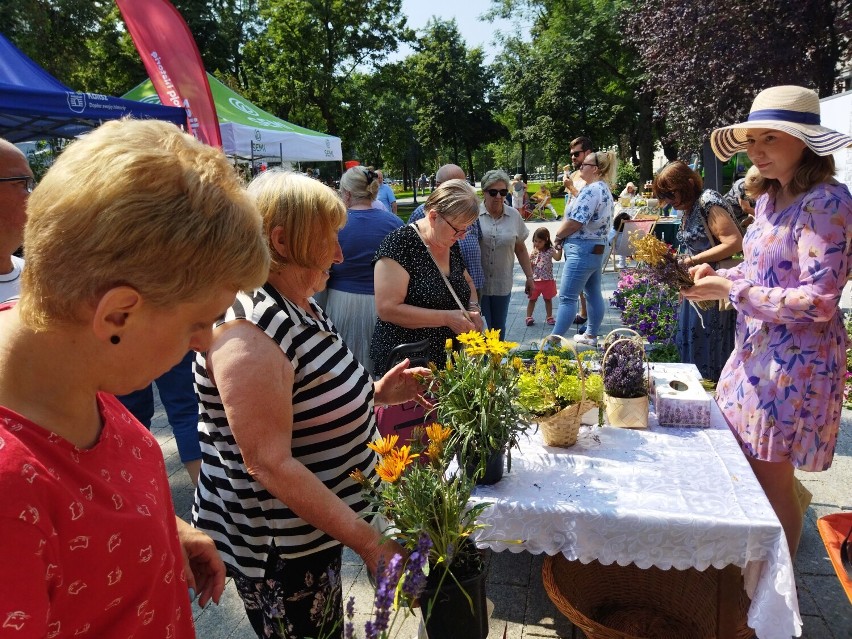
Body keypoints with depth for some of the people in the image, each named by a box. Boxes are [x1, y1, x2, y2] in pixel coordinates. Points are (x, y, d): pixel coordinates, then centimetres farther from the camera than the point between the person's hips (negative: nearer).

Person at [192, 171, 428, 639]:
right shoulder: (248, 331, -27)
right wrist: (368, 542, -25)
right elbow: (270, 465, -28)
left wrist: (374, 393, 1)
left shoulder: (302, 308, 3)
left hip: (320, 527, 9)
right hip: (280, 552, -9)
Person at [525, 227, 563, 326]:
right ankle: (529, 317, 15)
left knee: (548, 299, 12)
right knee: (532, 299, 9)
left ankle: (549, 317, 23)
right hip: (535, 280, 1)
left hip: (547, 280, -1)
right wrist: (531, 257, -15)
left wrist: (560, 248, -36)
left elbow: (558, 258, -24)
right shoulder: (533, 252, -1)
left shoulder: (550, 250, -6)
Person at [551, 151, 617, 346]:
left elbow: (574, 222, -21)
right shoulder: (605, 190, 15)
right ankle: (591, 335, 26)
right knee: (594, 293, 16)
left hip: (583, 249, -11)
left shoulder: (592, 190, -18)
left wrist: (558, 236, -6)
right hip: (597, 247, 11)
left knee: (567, 298, -9)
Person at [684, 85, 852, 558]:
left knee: (772, 481, 5)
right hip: (756, 350, 8)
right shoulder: (770, 197, 7)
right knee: (747, 472, 17)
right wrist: (718, 275, 2)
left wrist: (731, 290, -21)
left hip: (793, 362, -8)